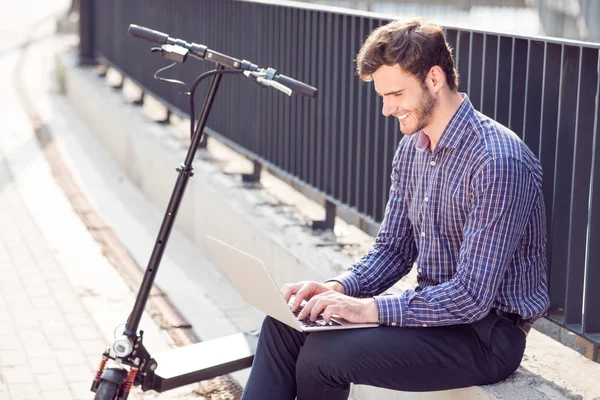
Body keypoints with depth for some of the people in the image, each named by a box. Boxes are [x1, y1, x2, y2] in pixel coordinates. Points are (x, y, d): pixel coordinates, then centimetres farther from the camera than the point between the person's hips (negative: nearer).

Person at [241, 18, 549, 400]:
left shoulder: (498, 161, -24)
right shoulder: (412, 148, 5)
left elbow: (473, 296, -26)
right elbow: (393, 249, 12)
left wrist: (370, 308, -28)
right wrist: (339, 289, -7)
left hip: (489, 331, -9)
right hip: (432, 308, 9)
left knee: (323, 357, -23)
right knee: (284, 324, -4)